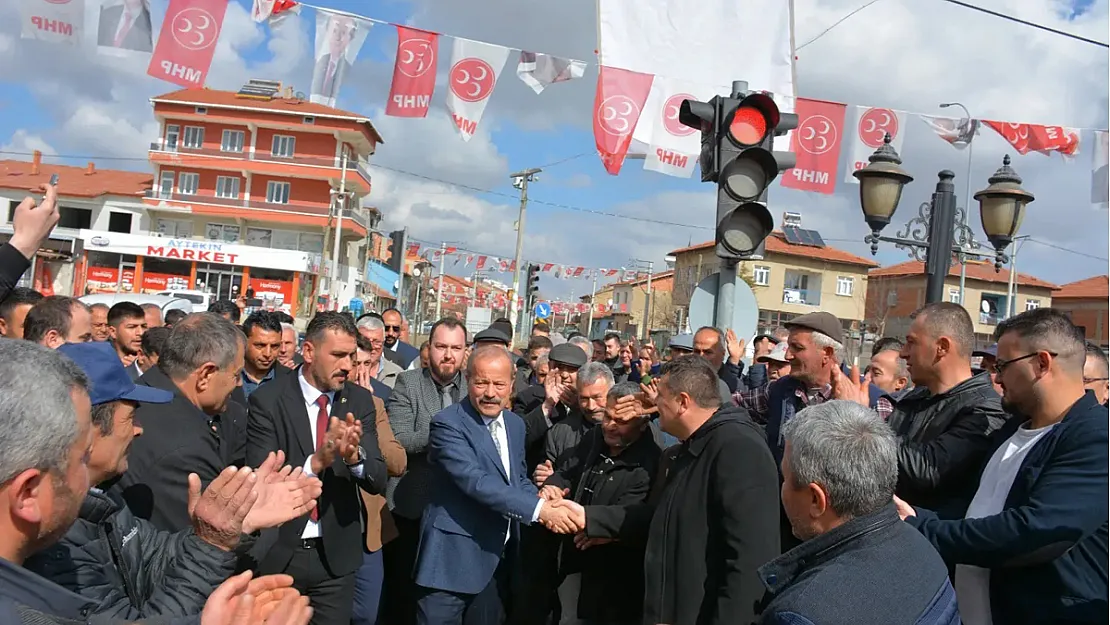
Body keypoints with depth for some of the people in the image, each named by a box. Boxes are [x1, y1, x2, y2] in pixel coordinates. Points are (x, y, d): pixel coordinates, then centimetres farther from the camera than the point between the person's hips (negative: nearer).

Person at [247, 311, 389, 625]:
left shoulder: (359, 400, -2)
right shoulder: (267, 400, -10)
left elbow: (378, 482, -6)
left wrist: (354, 455, -26)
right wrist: (316, 460, -30)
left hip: (337, 555, 3)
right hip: (277, 552, -2)